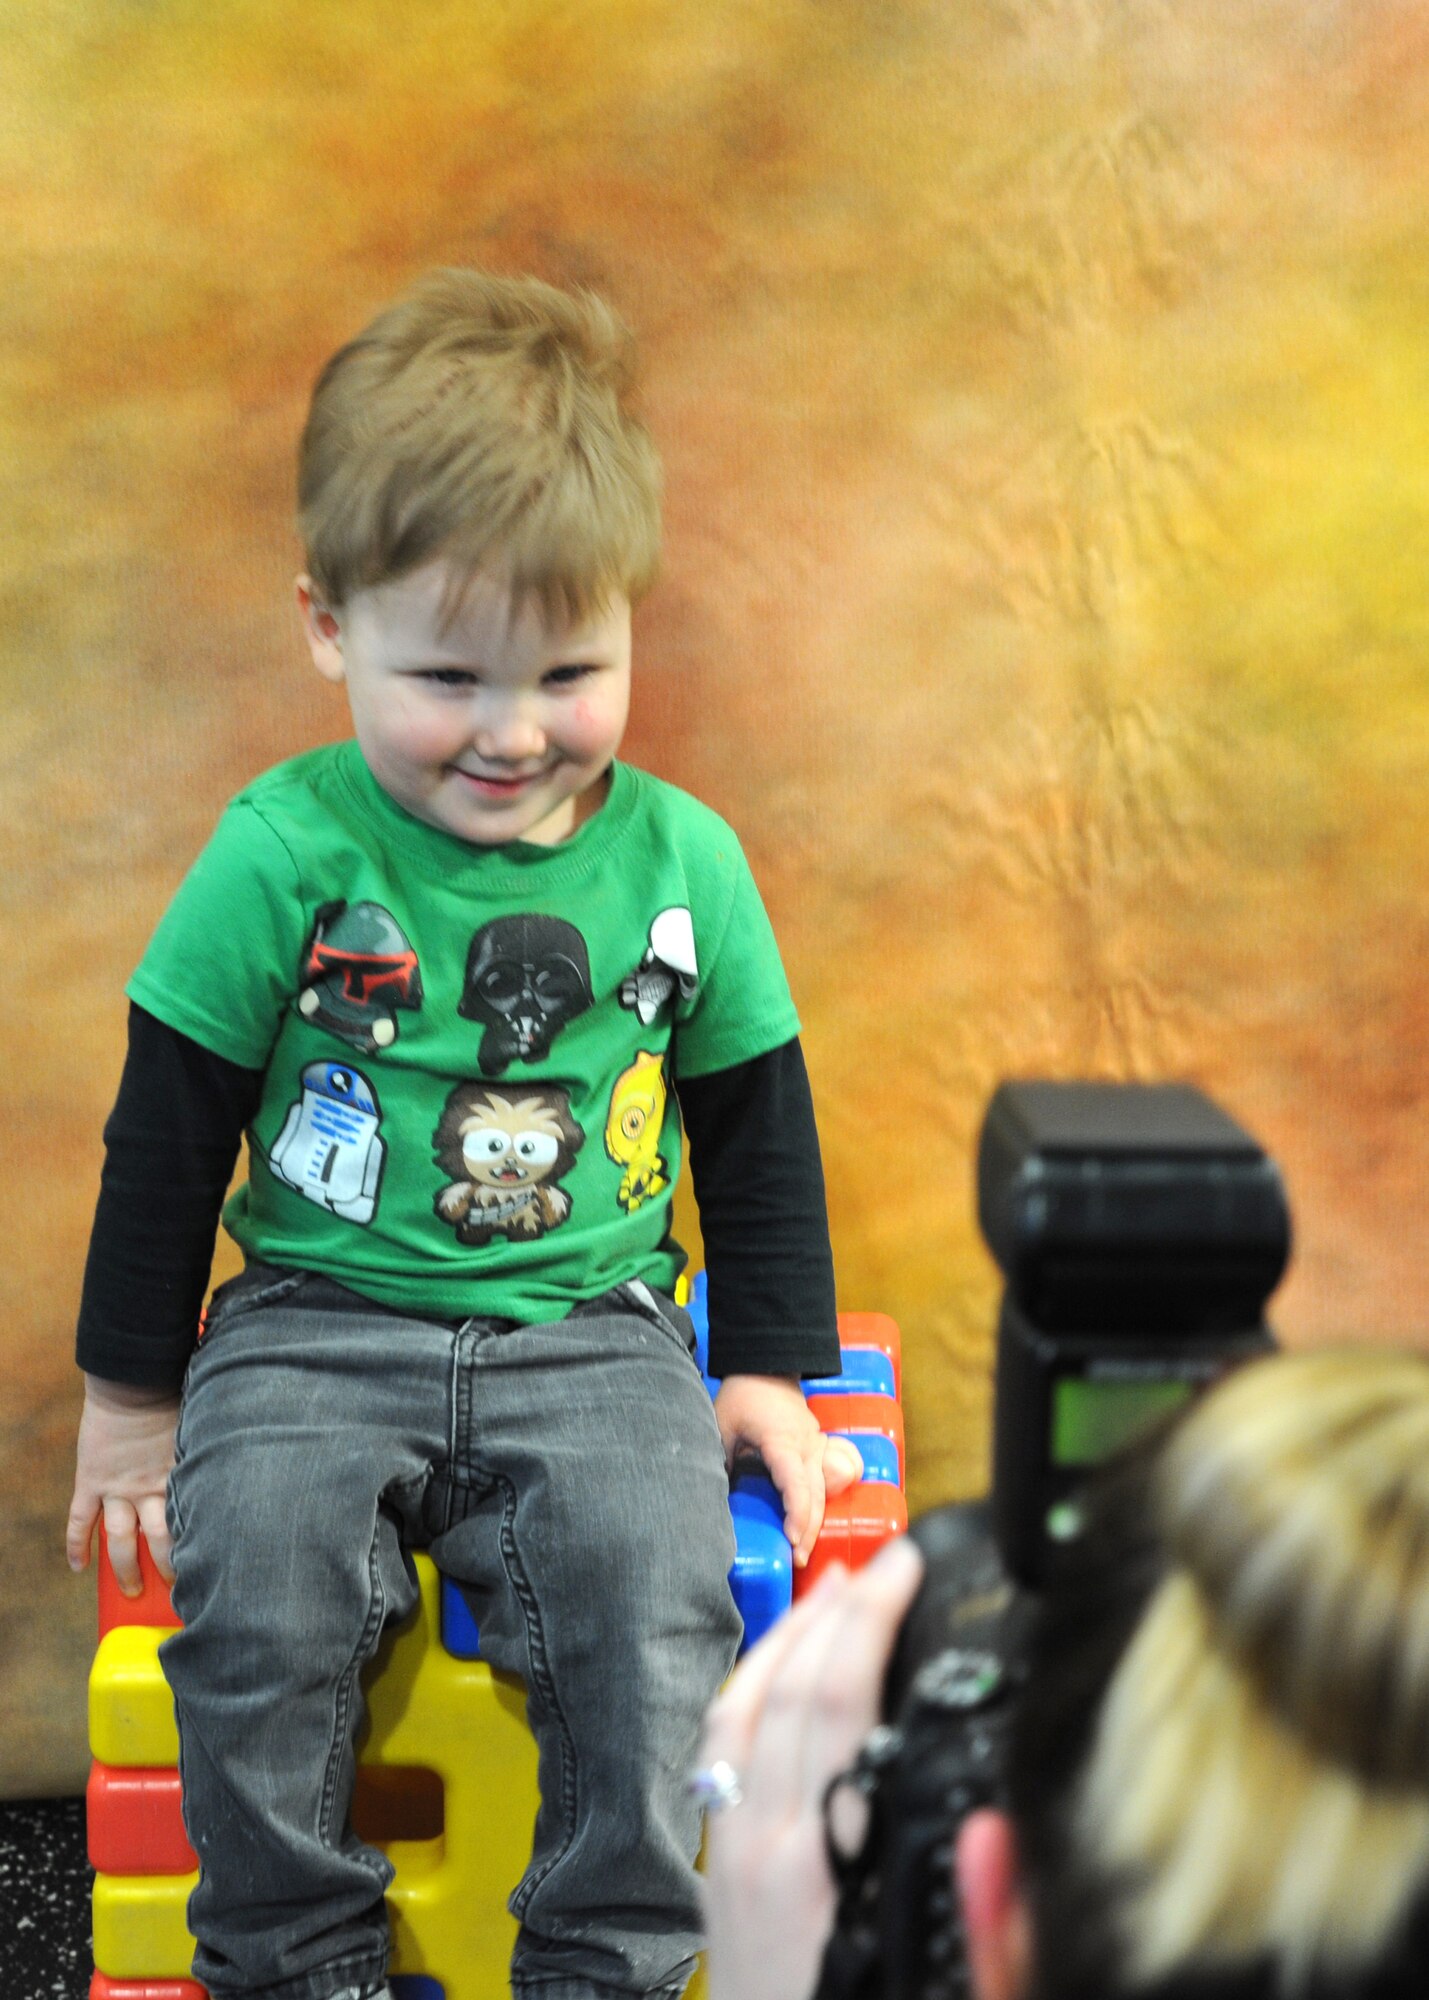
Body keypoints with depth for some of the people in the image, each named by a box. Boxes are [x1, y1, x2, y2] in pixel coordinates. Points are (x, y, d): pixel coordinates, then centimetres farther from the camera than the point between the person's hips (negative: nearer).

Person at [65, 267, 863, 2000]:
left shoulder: (680, 861, 1)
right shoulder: (282, 858, -6)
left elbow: (756, 1120, 13)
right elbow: (168, 1127, 1)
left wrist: (775, 1366, 11)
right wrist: (130, 1388, 5)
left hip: (591, 1336, 1)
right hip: (317, 1324, -1)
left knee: (654, 1592, -23)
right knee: (257, 1576, -25)